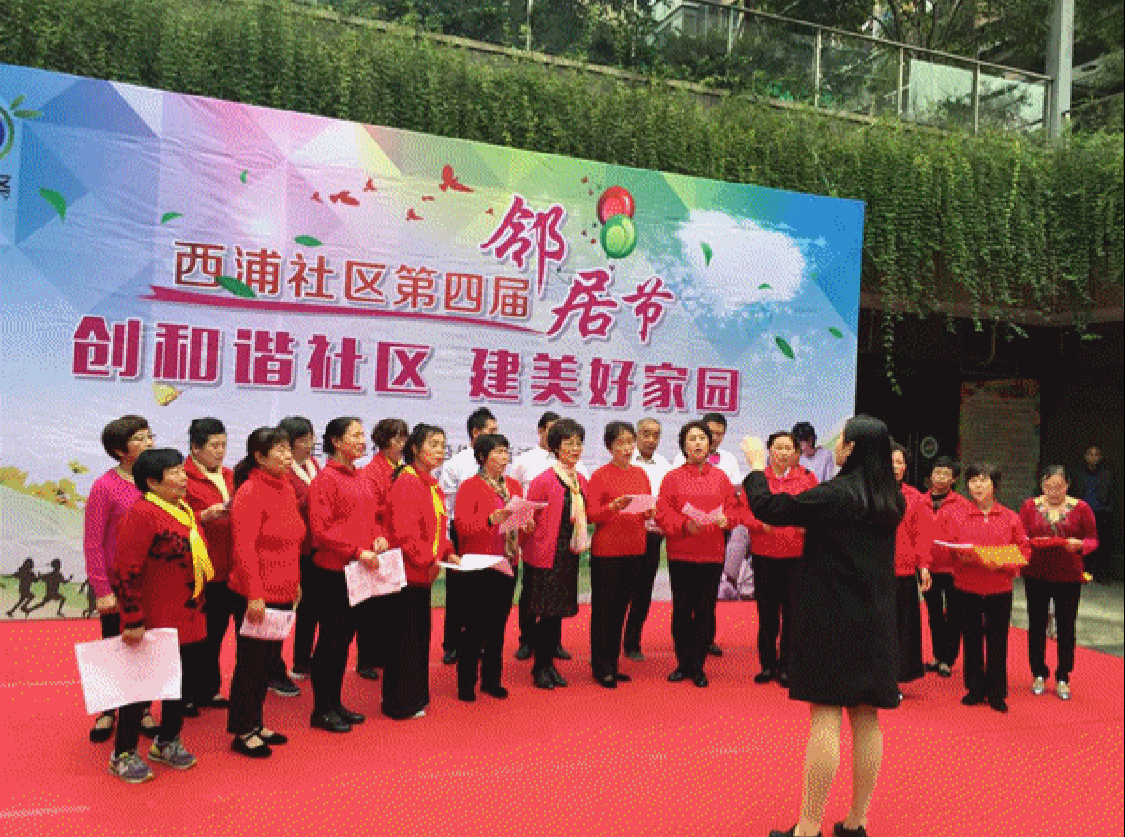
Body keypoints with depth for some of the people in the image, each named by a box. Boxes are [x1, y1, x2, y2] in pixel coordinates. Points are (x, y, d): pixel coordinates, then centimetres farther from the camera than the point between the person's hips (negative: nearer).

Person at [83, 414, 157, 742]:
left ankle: (143, 709, 29)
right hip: (118, 585, -3)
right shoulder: (105, 486, -11)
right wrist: (102, 590, -11)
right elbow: (93, 543, -10)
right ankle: (107, 712, 30)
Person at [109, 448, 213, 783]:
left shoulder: (185, 510, 10)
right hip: (154, 623, -9)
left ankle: (167, 742, 36)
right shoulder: (142, 514, -19)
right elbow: (125, 571, -21)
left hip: (190, 619, 9)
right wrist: (132, 620, -21)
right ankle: (123, 754, 22)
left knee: (188, 678, 16)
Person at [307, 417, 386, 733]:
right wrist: (356, 552, -21)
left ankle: (335, 703, 26)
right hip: (332, 573, -8)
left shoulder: (361, 479, 12)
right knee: (331, 639, 1)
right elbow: (321, 530, -17)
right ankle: (321, 710, 13)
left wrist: (379, 537, 0)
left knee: (345, 638, 15)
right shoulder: (325, 479, -12)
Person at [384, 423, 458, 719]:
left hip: (424, 572, 10)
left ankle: (415, 697, 28)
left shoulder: (432, 485, 14)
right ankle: (400, 704, 12)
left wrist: (447, 553, 5)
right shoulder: (406, 483, -16)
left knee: (420, 635, 16)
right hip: (407, 572, -9)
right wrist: (429, 560, -23)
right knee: (405, 637, 0)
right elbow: (404, 532, -23)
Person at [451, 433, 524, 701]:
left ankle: (491, 679, 23)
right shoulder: (470, 487, -7)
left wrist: (525, 522, -5)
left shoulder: (513, 485, 12)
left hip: (507, 564, 6)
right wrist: (491, 520, -27)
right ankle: (466, 683, 10)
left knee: (498, 624, 11)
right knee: (475, 626, -1)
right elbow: (462, 525, -15)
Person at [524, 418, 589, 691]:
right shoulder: (543, 481, -12)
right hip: (545, 555, -6)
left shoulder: (581, 481, 8)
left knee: (559, 611, 12)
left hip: (569, 555, 6)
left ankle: (550, 662, 24)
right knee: (545, 612, 0)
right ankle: (540, 667, 14)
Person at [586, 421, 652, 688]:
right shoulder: (600, 475, -5)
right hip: (607, 549, -5)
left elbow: (649, 510, 16)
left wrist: (649, 511, -7)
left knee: (621, 607, 12)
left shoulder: (640, 473, 10)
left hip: (634, 548, 5)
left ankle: (613, 664, 22)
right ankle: (601, 668, 10)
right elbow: (591, 515, -8)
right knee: (603, 608, 1)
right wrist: (613, 506, -24)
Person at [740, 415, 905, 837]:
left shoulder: (834, 494, -15)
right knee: (865, 718, 10)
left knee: (824, 716, -4)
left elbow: (767, 508, -11)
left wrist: (756, 466, 4)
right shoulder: (892, 502, 5)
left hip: (830, 619, -6)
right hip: (874, 622, 6)